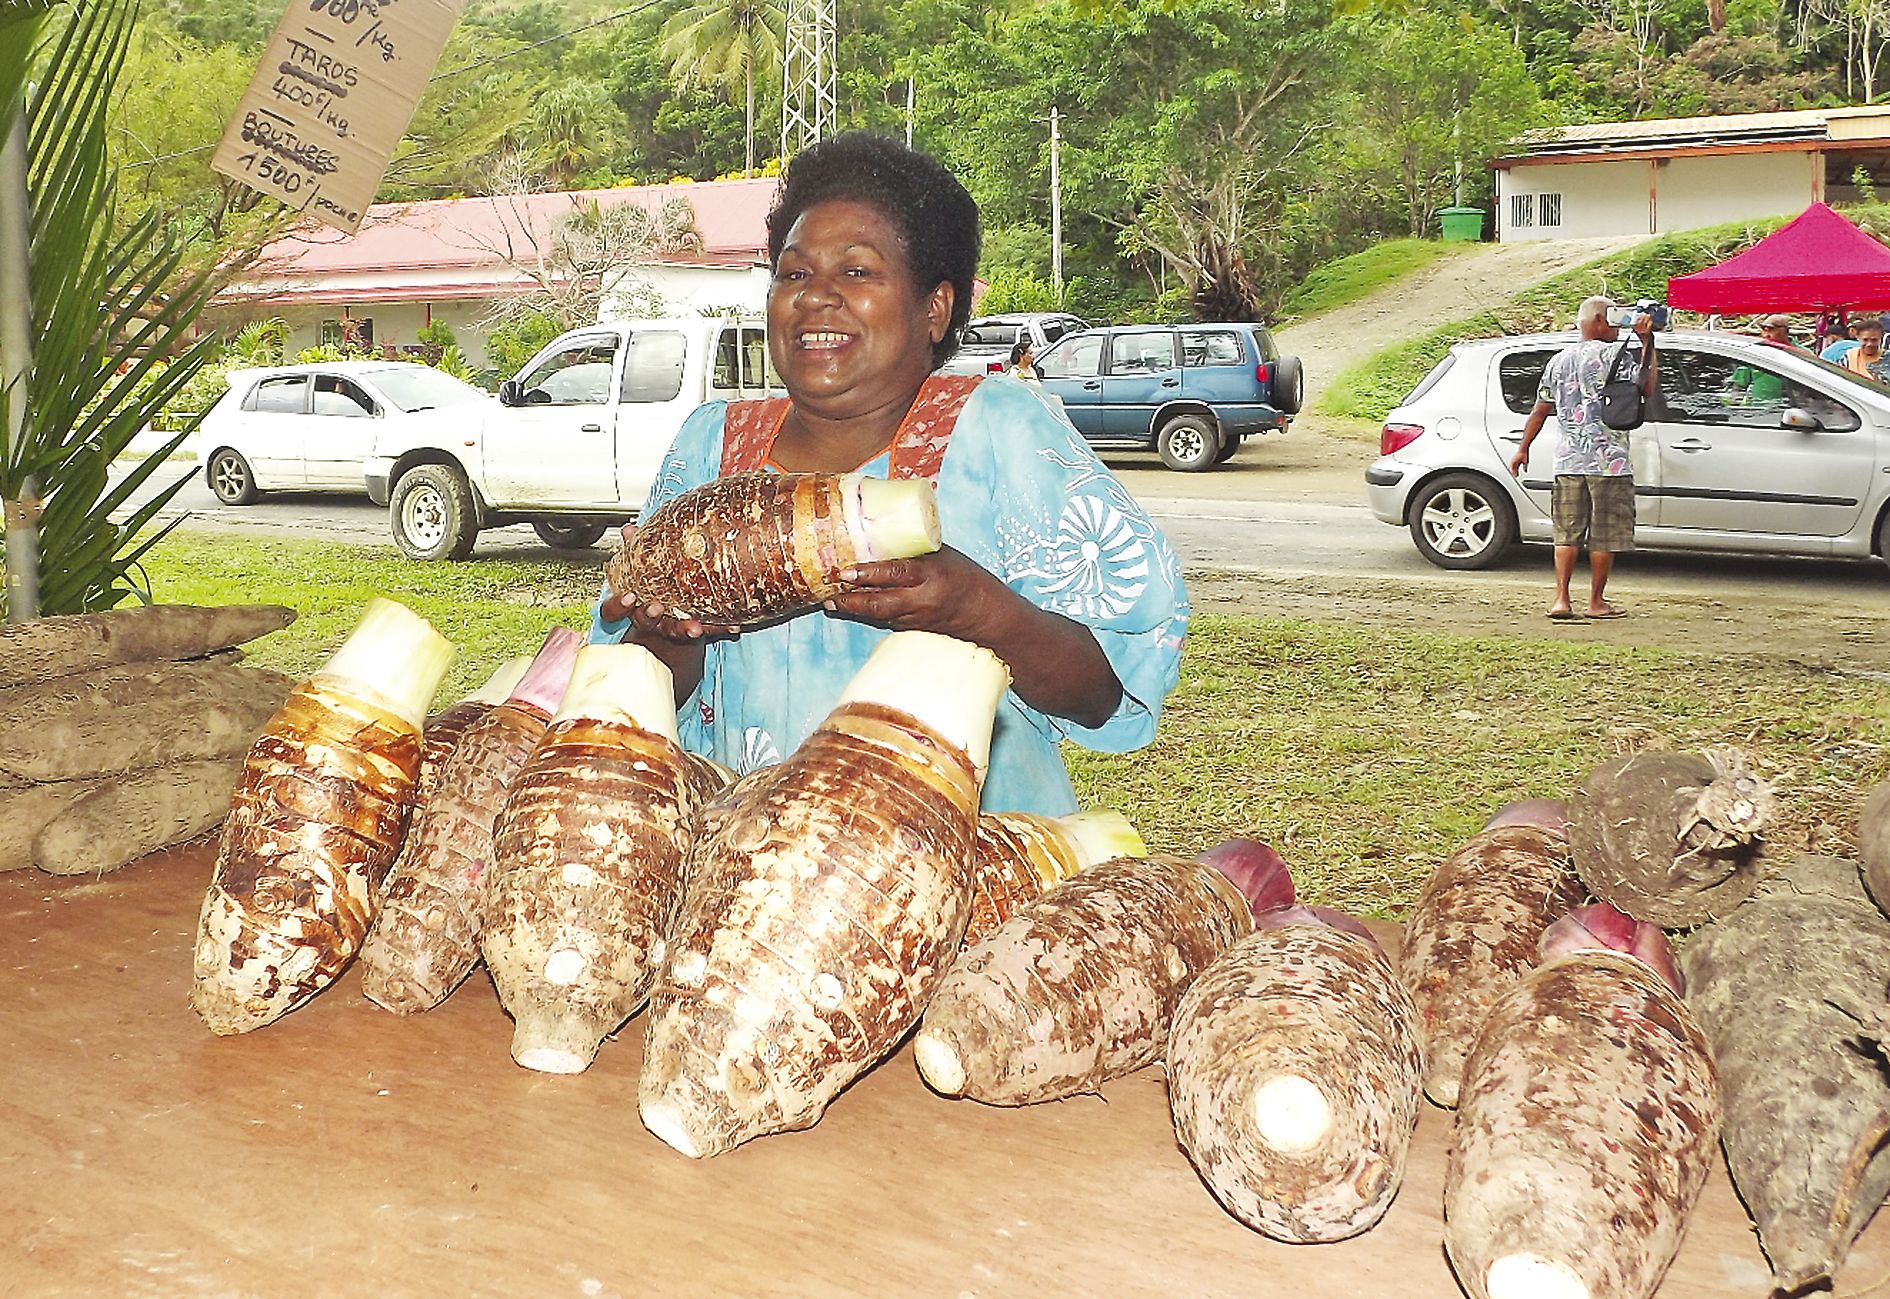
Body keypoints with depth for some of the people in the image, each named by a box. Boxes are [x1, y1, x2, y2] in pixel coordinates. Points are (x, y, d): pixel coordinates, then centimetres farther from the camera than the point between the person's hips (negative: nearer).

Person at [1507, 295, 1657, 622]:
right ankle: (1597, 601, 10)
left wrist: (1523, 449, 20)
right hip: (1608, 461, -5)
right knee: (1604, 536, 4)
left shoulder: (1559, 360, 11)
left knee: (1567, 533, 8)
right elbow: (1649, 389, -12)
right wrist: (1648, 341, -5)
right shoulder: (1614, 354, -7)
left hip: (1568, 462, 5)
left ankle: (1561, 599, 1)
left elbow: (1540, 411, 12)